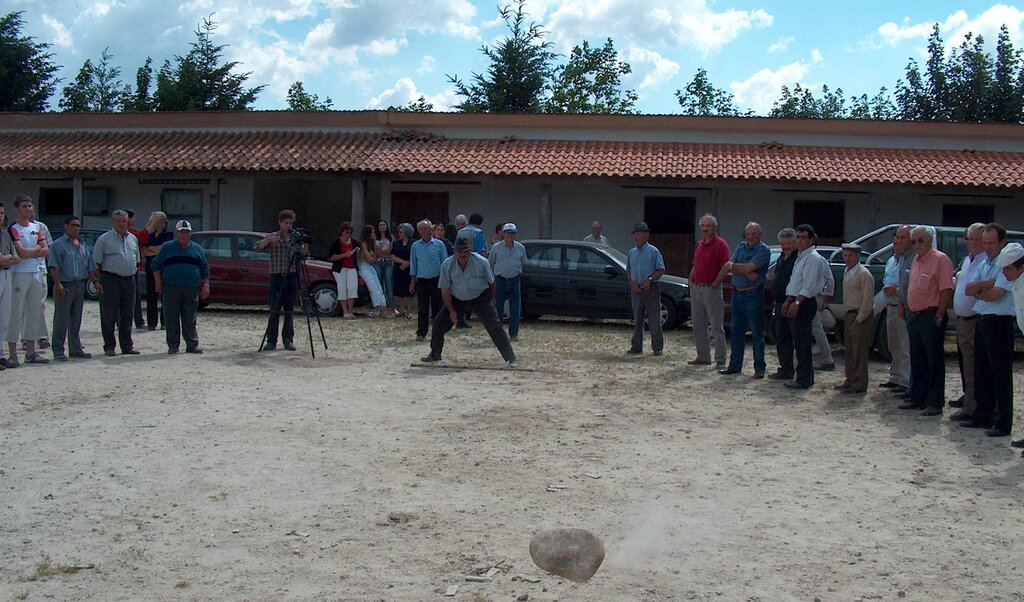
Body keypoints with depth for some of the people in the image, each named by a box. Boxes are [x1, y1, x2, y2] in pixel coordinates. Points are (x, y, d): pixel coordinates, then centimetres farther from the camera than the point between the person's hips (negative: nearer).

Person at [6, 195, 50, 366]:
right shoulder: (13, 228, -6)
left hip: (37, 273, 6)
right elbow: (22, 253, -17)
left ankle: (30, 353, 15)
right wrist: (37, 247, 0)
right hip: (19, 274, -6)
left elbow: (46, 251, 6)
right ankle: (12, 354, -2)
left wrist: (29, 252, -8)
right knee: (16, 314, -5)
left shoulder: (37, 226, 13)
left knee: (34, 313, 8)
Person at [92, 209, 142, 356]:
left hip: (129, 280, 5)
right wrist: (99, 281, -7)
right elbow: (96, 263, -3)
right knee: (109, 315, -1)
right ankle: (109, 346, 5)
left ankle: (127, 345, 16)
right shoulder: (104, 239, -1)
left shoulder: (133, 239, 16)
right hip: (111, 280, -5)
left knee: (127, 315, 9)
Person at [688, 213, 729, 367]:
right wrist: (691, 281, 9)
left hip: (712, 289, -8)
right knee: (698, 326, 11)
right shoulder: (698, 245, 15)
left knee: (717, 327, -5)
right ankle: (703, 357, 19)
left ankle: (720, 360, -3)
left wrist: (715, 285, -16)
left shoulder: (720, 244, -7)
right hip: (696, 289, 8)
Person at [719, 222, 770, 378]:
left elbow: (749, 268, -18)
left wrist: (733, 266, -4)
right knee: (735, 331, 10)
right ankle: (735, 365, 18)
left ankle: (759, 368, 5)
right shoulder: (741, 247, 13)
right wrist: (746, 272, -13)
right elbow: (729, 268, 0)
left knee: (757, 333, -1)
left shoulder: (763, 250, -6)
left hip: (753, 295, -6)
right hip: (737, 293, 6)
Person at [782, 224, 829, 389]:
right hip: (796, 302, 10)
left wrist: (797, 303, -22)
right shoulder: (801, 257, 18)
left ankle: (803, 380, -5)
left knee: (802, 342, -8)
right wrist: (788, 301, 18)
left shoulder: (813, 258, -12)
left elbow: (809, 285, -19)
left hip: (805, 303, -10)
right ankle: (806, 377, 19)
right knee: (799, 342, 12)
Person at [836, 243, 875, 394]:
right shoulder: (847, 272, 14)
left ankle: (859, 385, 0)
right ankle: (850, 380, 22)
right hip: (848, 316, 9)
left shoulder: (864, 274, -14)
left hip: (860, 316, -9)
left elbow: (867, 301, -17)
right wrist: (846, 316, 13)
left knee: (859, 352, -4)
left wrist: (859, 319, -16)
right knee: (849, 351, 13)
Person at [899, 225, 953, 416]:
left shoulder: (940, 259, -10)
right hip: (914, 316, 9)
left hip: (931, 316, -9)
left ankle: (935, 403, 2)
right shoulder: (916, 260, 16)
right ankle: (917, 399, 23)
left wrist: (939, 315, -20)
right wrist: (909, 312, 15)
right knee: (917, 361, 14)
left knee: (934, 361, -2)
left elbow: (946, 290, -16)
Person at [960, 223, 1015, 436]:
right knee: (981, 372, 14)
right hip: (982, 322, 8)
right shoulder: (984, 263, 14)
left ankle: (1003, 423, 0)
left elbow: (995, 294, -18)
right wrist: (985, 284, -12)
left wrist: (978, 292, 2)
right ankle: (983, 416, 23)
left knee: (1001, 375, -4)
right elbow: (969, 289, 6)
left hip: (999, 323, -8)